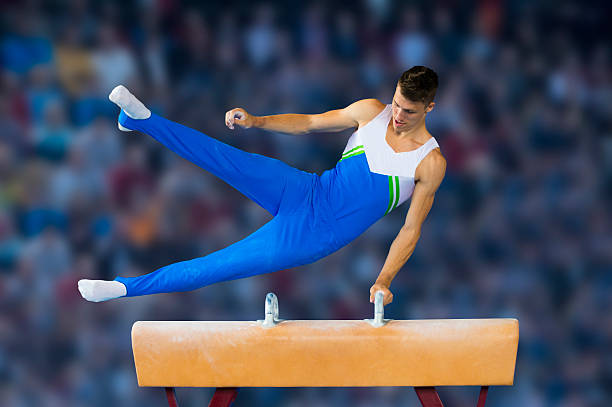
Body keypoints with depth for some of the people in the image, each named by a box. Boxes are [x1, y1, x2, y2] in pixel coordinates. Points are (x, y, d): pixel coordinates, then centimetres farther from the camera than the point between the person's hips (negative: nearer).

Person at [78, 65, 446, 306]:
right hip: (306, 191, 3)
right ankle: (141, 119, -28)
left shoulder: (431, 164, -11)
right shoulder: (372, 112, 0)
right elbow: (308, 123, 11)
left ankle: (126, 287, -10)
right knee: (228, 160, -23)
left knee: (225, 265, -12)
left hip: (321, 235, -3)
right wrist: (256, 122, -3)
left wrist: (384, 281, -16)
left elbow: (411, 229, -6)